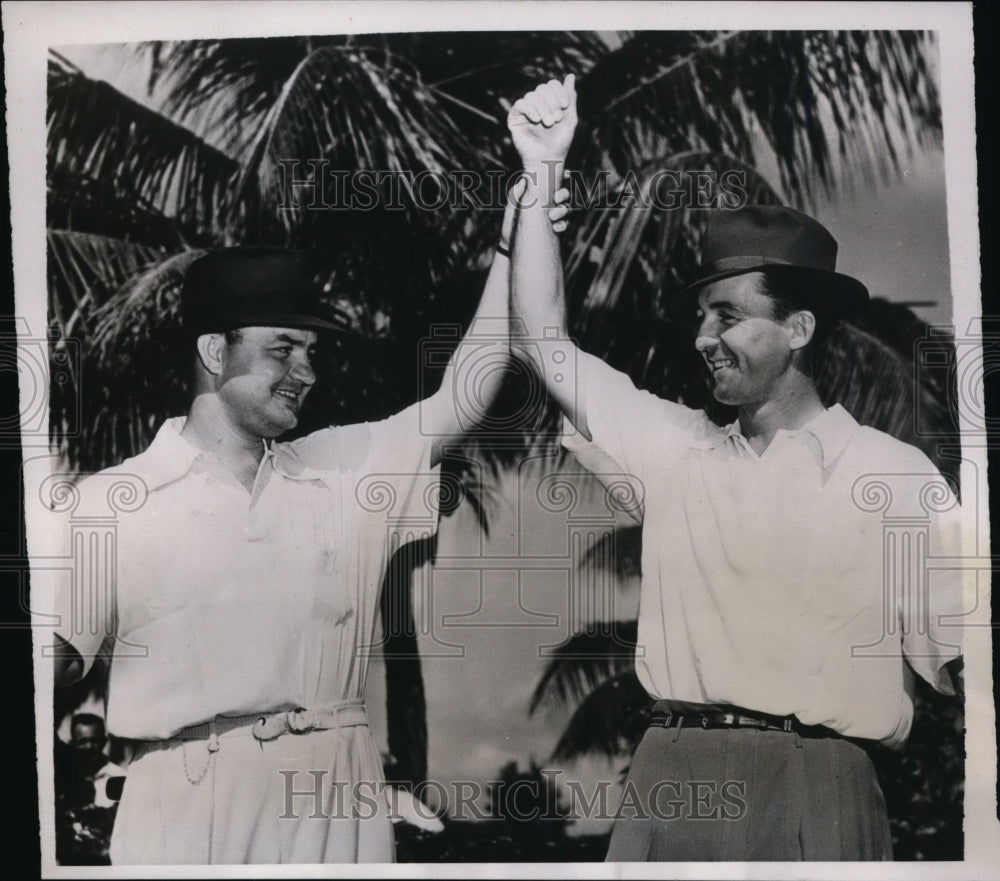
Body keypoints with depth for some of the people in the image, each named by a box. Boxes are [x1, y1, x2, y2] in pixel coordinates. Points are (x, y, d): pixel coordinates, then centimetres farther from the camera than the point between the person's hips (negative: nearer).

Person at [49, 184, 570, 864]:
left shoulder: (348, 470, 6)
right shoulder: (110, 503, -2)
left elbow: (462, 398, 0)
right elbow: (56, 655, 0)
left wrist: (513, 245, -5)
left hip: (336, 803, 3)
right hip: (185, 807, -2)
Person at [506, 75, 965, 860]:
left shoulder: (894, 475, -2)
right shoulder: (673, 445, 8)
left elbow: (968, 656, -1)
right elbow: (543, 342, 8)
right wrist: (542, 177, 5)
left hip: (814, 793, -3)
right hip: (670, 786, 3)